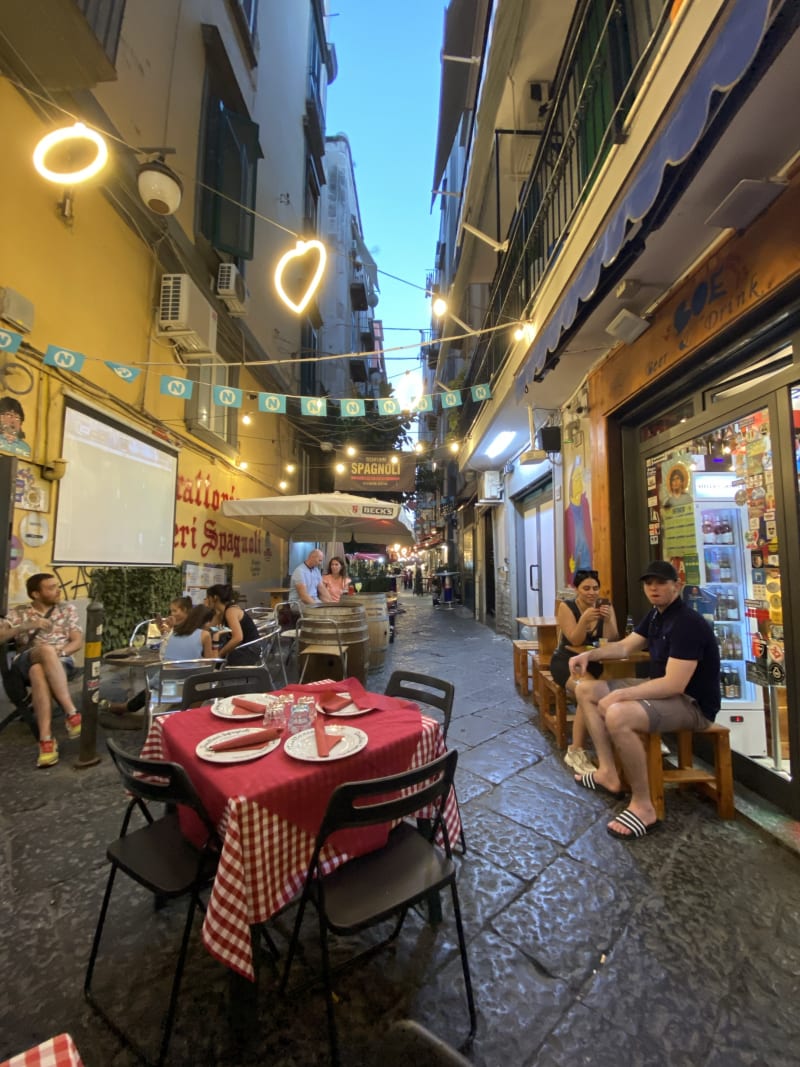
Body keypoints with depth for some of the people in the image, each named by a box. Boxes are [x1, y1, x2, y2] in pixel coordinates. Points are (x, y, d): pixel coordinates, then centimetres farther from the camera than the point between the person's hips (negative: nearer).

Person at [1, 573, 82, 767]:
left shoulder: (67, 610, 17)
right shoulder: (18, 613, 16)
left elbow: (78, 641, 10)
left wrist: (60, 651, -10)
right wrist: (27, 626, -14)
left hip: (60, 661, 0)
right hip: (25, 662, 0)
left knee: (39, 672, -38)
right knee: (46, 650, -38)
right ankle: (72, 713, -42)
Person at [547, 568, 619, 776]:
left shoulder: (605, 606, 4)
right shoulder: (566, 607, -6)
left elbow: (612, 639, -5)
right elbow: (575, 641, -14)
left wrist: (607, 620, -23)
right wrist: (585, 620, -30)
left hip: (595, 662, 4)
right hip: (567, 661, -4)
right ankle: (576, 751, -20)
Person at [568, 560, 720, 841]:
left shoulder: (687, 623, -23)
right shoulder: (655, 615, 7)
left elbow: (675, 684, -30)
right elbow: (624, 646, 12)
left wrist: (621, 694, -30)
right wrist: (590, 654, -5)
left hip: (692, 703, -10)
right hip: (662, 688, 10)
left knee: (617, 715, -36)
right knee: (586, 690, 7)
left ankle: (643, 807, -16)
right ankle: (608, 774, 8)